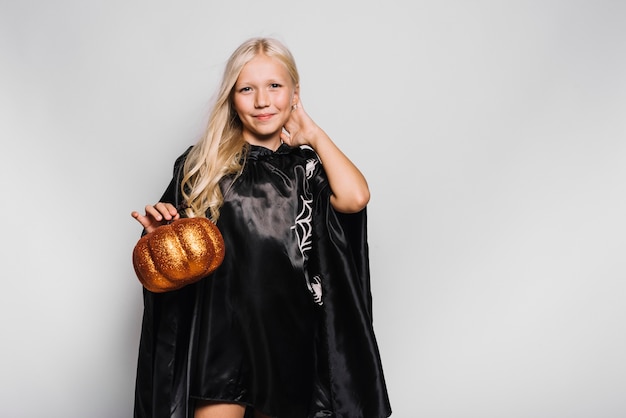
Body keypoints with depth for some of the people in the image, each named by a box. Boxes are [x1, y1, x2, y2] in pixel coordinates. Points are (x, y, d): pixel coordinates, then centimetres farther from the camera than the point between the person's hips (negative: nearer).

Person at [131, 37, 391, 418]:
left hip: (288, 333, 1)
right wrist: (159, 231, -13)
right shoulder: (204, 164, 4)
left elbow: (354, 198, -17)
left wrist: (314, 134, -3)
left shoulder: (308, 165, 4)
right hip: (220, 331, -1)